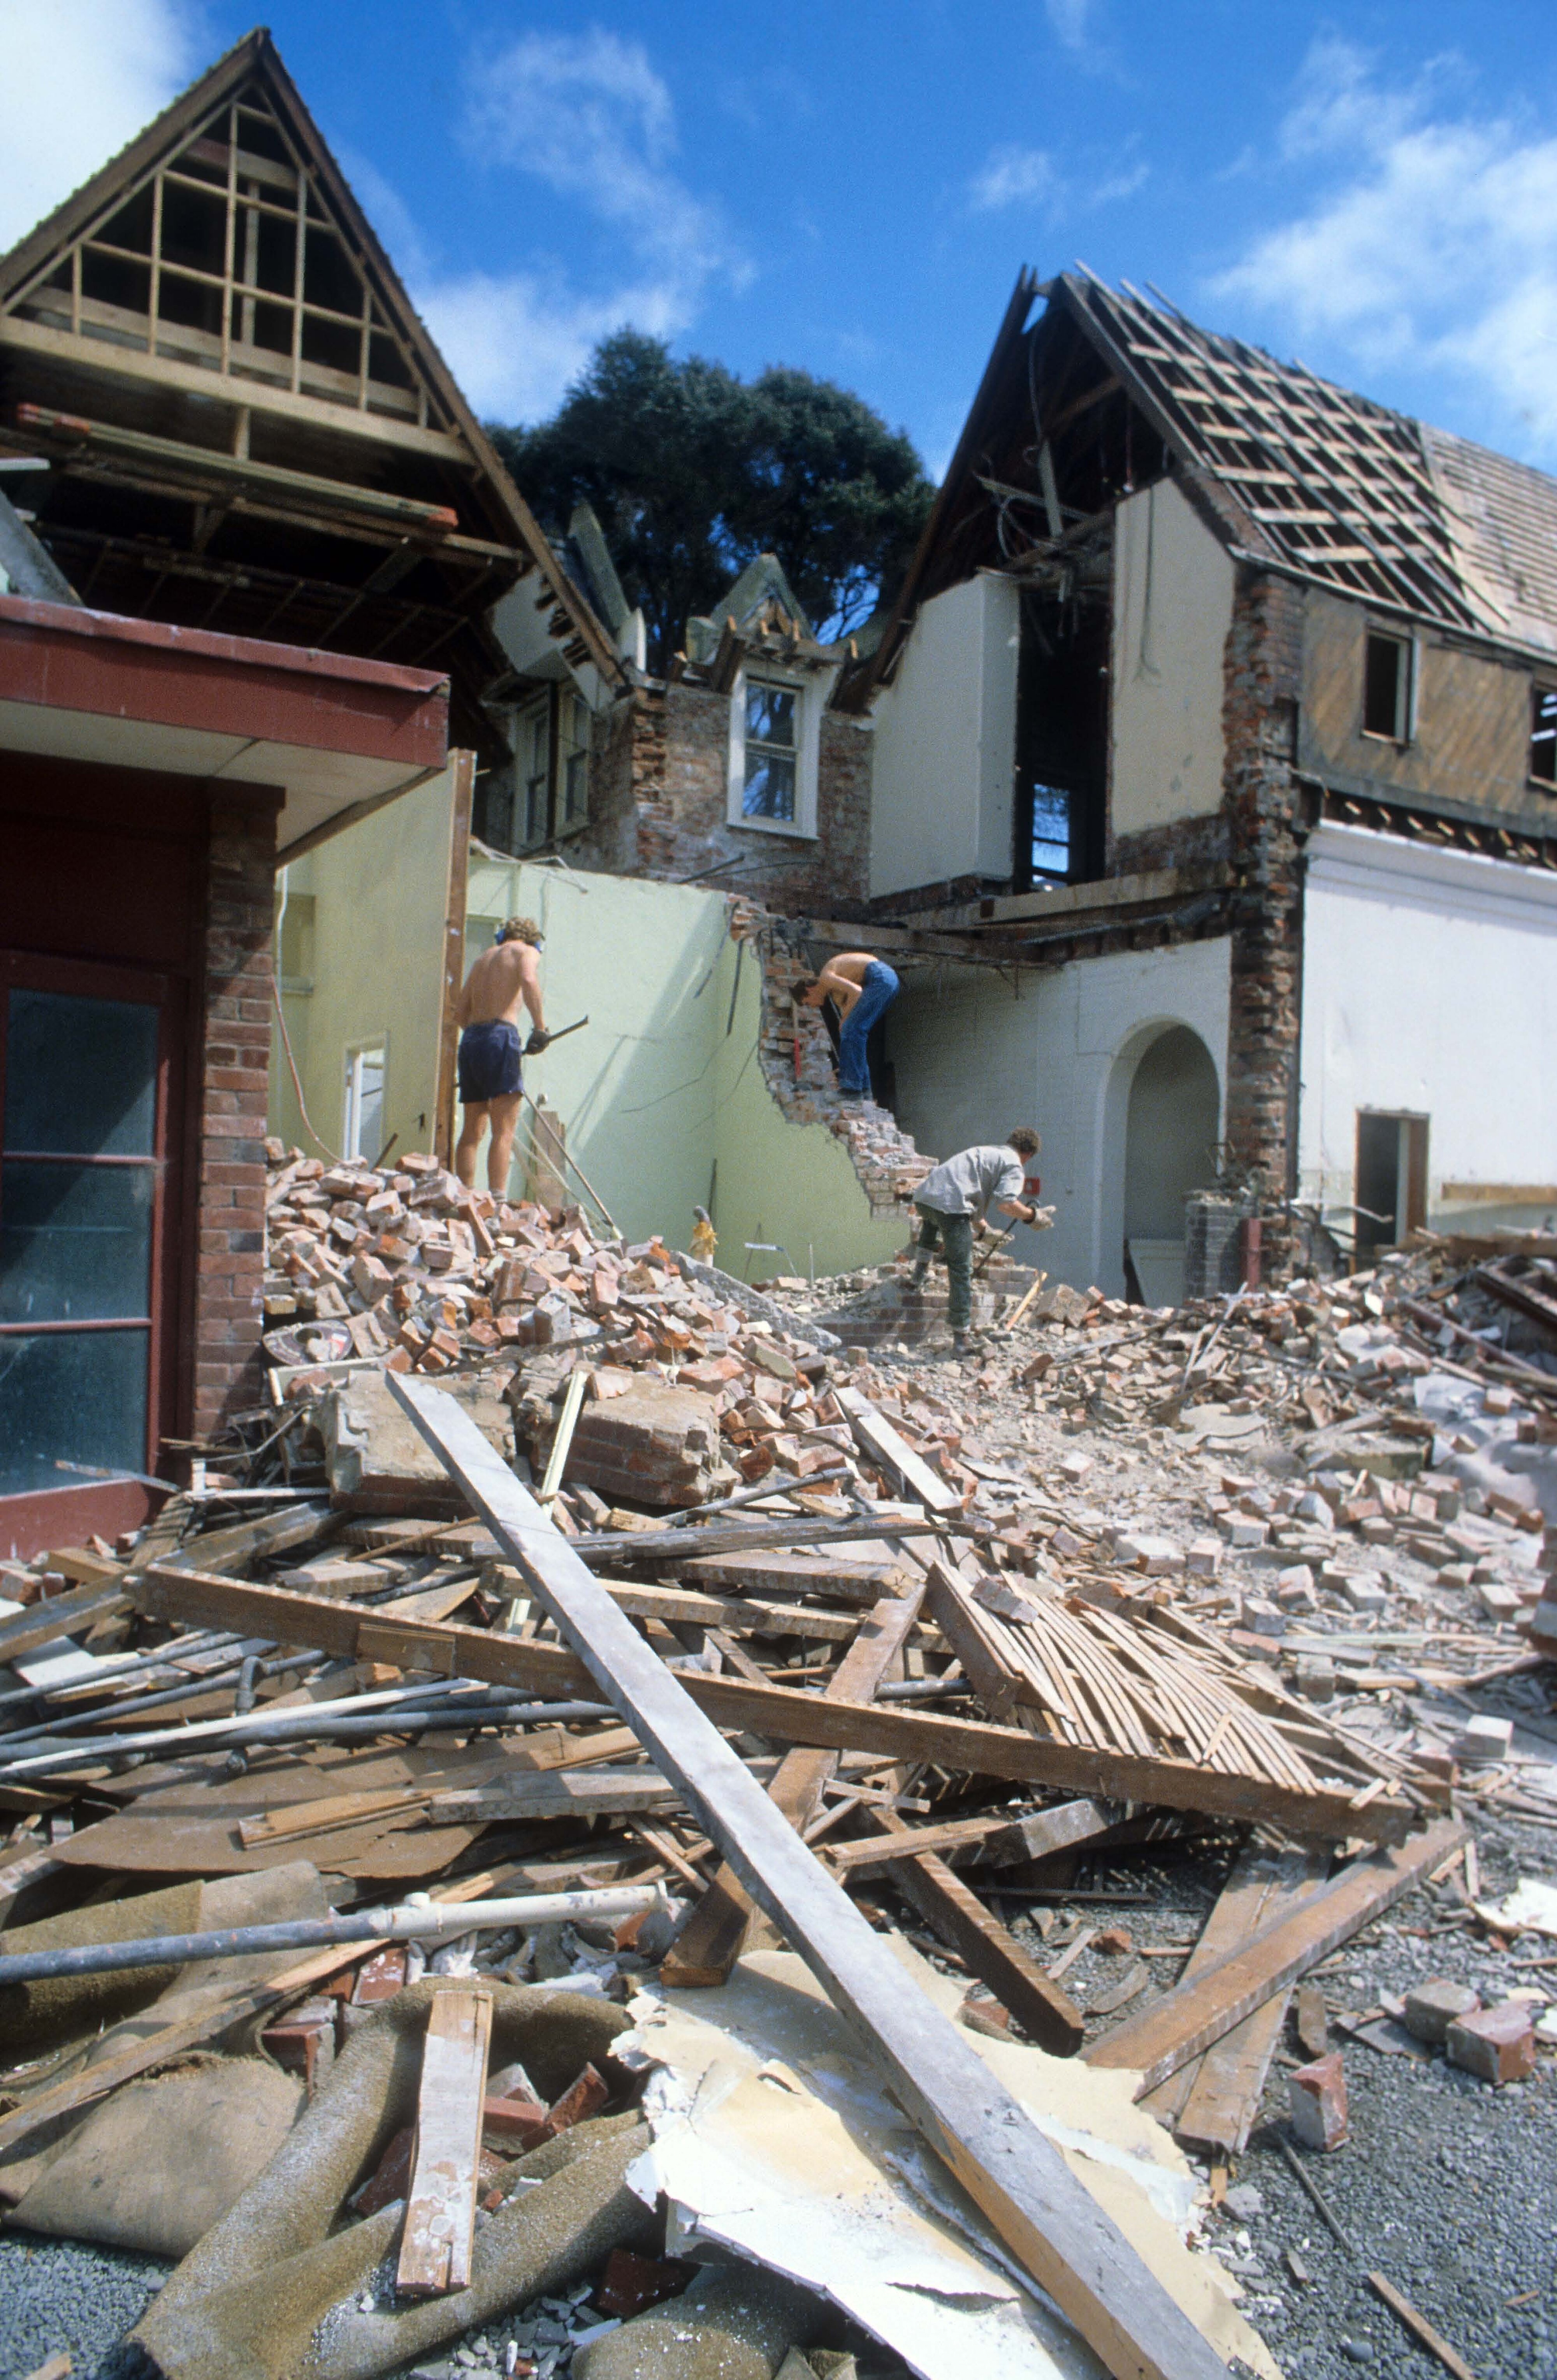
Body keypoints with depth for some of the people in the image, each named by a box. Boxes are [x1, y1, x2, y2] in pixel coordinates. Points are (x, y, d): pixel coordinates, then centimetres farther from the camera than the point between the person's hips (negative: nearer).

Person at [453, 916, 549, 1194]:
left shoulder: (484, 958, 27)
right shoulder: (527, 951, 8)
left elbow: (460, 1011, 23)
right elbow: (529, 980, -16)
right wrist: (541, 1027, -15)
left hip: (470, 1037, 7)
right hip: (500, 1035, -7)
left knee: (472, 1131, 9)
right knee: (504, 1129, -11)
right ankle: (497, 1200, -20)